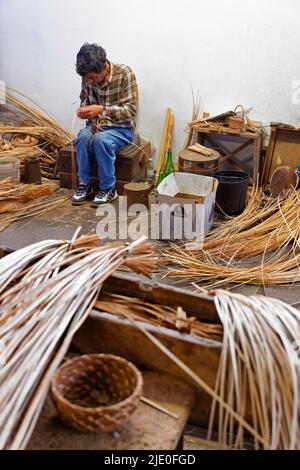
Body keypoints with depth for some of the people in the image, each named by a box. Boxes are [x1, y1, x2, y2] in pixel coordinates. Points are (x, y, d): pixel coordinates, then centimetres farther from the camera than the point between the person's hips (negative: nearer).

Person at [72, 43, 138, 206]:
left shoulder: (124, 73, -16)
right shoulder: (87, 77, -2)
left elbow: (131, 111, -19)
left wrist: (102, 109, -31)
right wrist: (84, 110, -9)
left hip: (121, 128, -4)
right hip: (96, 125, 4)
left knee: (101, 139, -35)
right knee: (83, 137, -30)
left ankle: (108, 189, -18)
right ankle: (85, 184, -13)